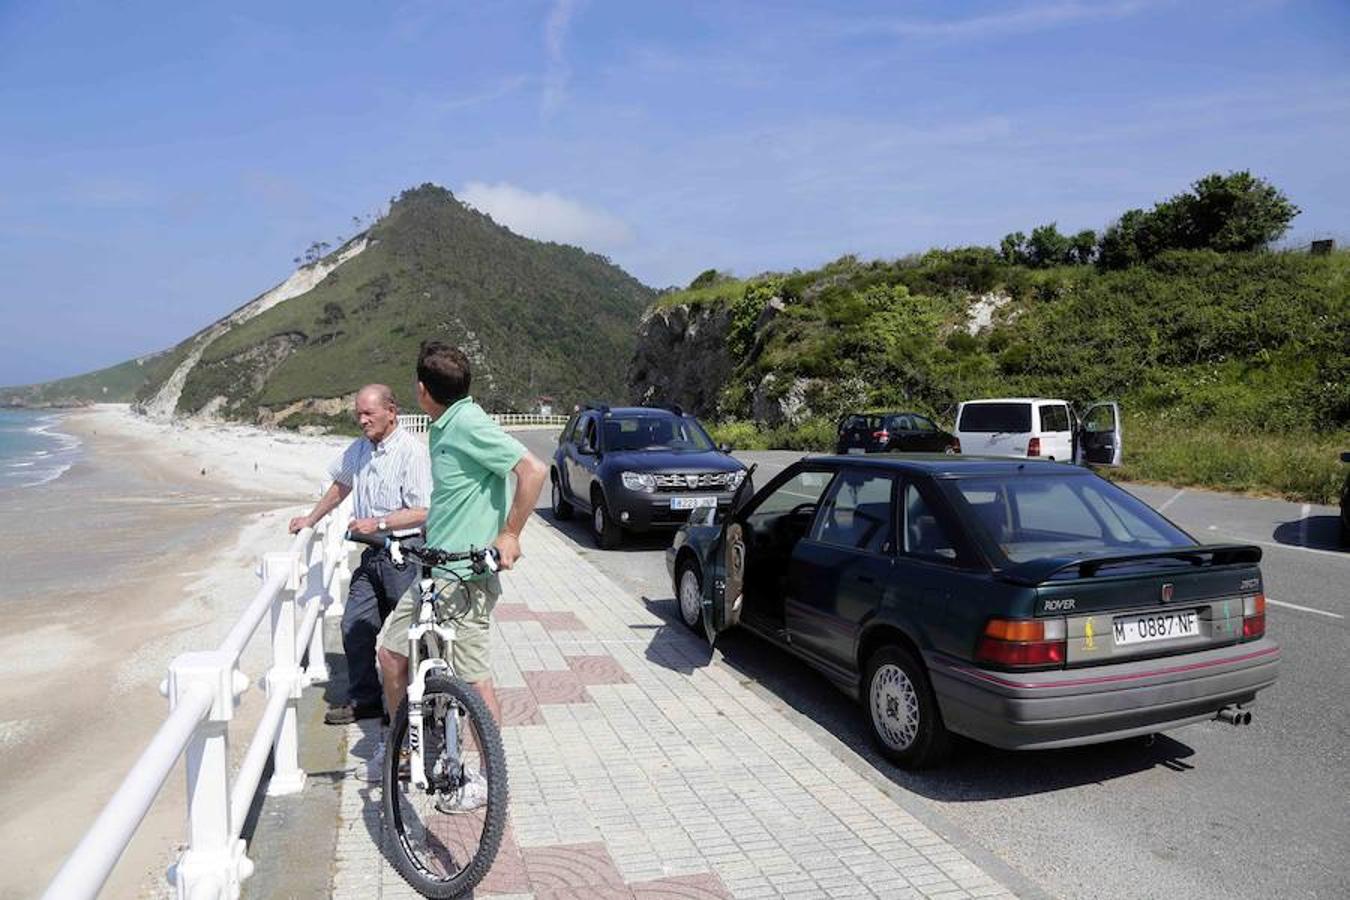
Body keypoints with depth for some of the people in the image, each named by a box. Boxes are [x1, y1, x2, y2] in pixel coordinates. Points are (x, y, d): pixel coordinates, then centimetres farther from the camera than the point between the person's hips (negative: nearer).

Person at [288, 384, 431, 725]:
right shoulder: (359, 449, 10)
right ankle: (363, 699, 22)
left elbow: (423, 512, -21)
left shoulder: (412, 452, -16)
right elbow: (341, 485, 29)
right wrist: (311, 519, 30)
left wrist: (377, 523, -22)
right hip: (373, 554, 8)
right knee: (355, 626, 8)